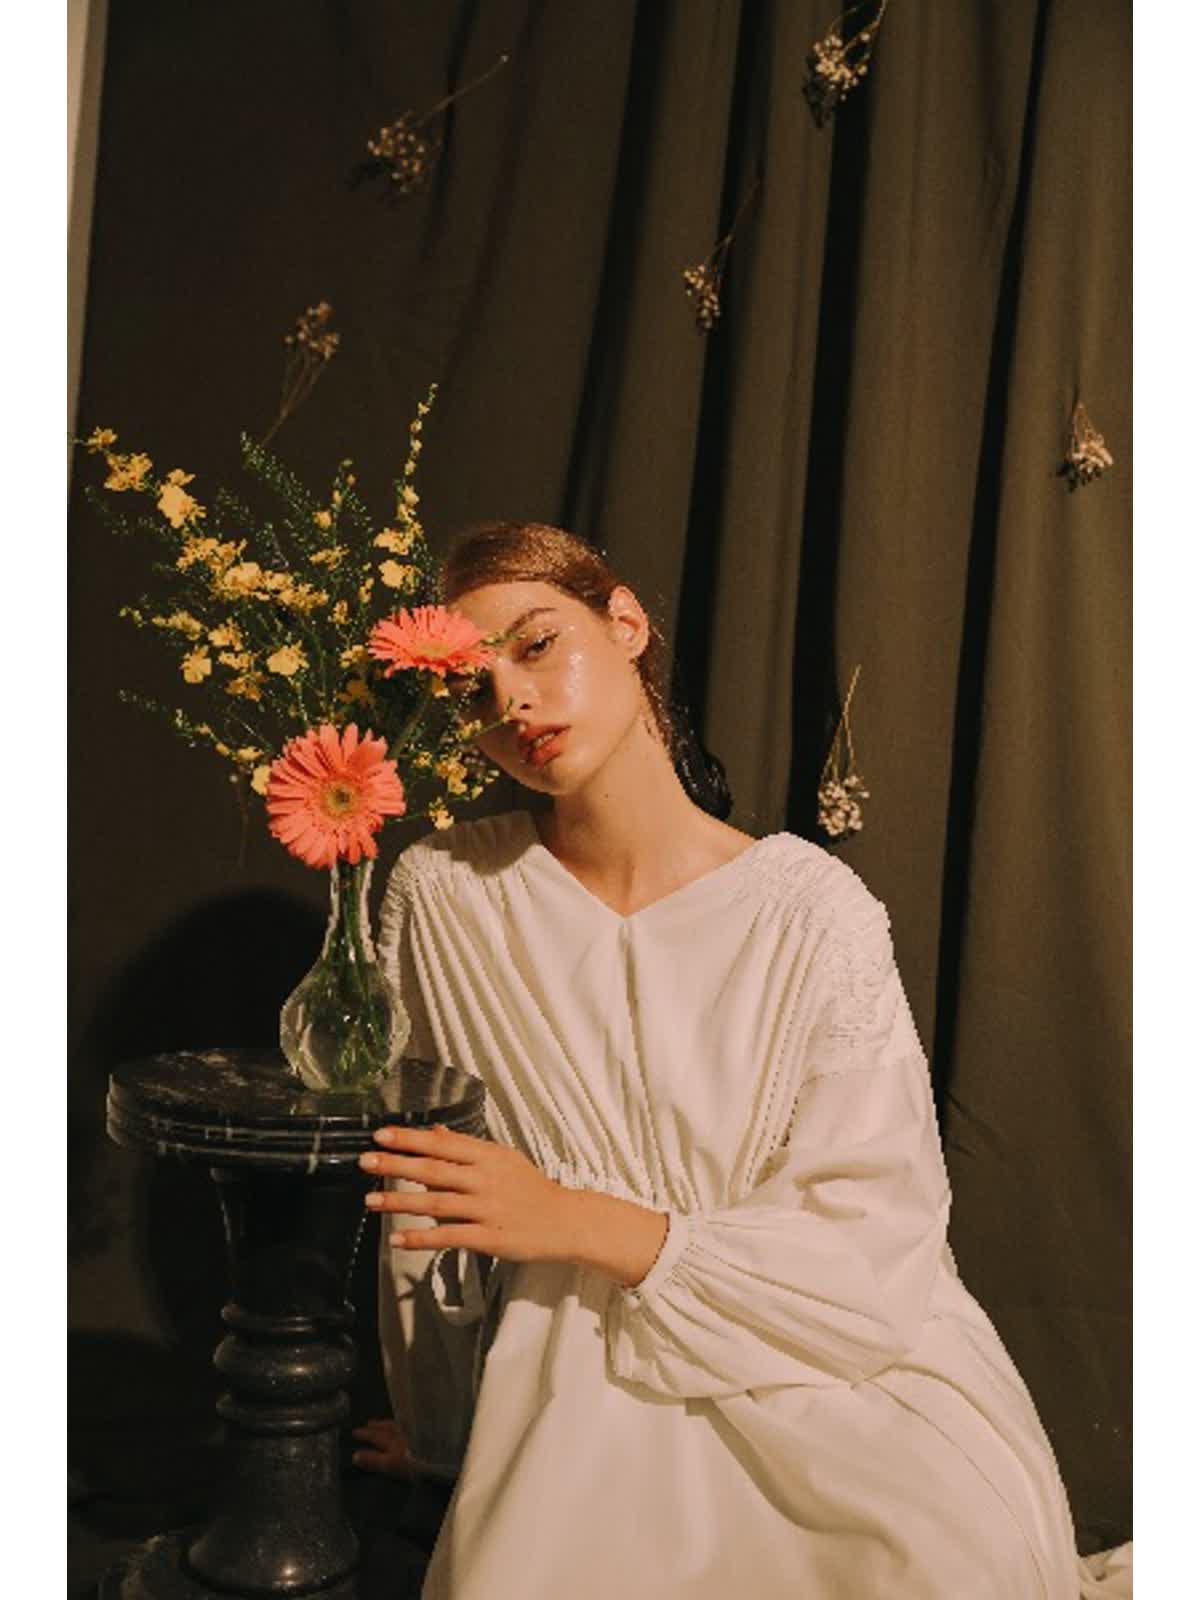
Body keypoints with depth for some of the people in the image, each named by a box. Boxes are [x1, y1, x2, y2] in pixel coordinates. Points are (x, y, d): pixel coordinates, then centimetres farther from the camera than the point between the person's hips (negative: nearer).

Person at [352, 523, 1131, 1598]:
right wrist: (442, 1430, 17)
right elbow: (422, 1216, 6)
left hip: (828, 1364, 0)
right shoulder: (444, 892, -4)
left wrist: (577, 1221, -17)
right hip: (579, 1376, 0)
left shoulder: (813, 909, -8)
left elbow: (876, 1242, -10)